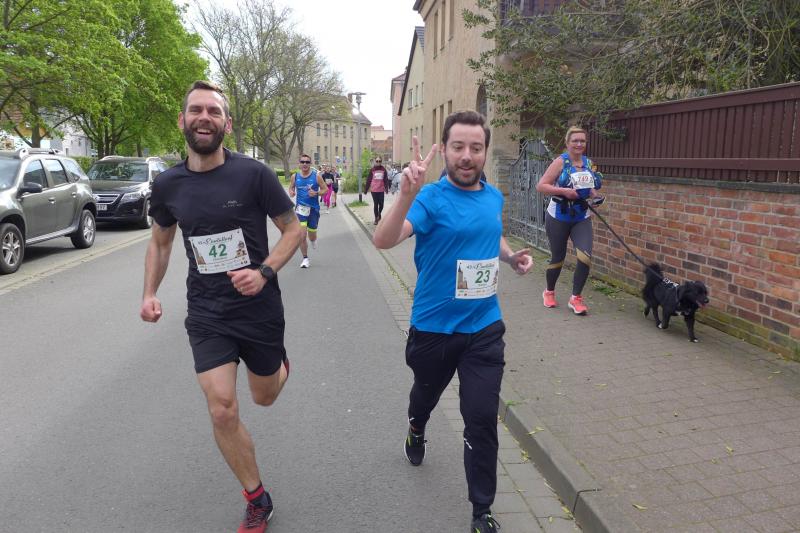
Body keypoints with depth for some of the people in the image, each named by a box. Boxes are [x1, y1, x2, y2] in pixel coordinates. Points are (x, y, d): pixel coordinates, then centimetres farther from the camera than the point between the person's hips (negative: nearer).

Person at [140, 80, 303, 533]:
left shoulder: (254, 173, -13)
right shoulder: (168, 185, -2)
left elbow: (294, 229, -6)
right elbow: (160, 242, 15)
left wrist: (264, 272, -21)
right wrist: (150, 293, 2)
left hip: (259, 309, -2)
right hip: (206, 313, 2)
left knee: (265, 397, 17)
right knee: (222, 411, -5)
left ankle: (280, 364, 56)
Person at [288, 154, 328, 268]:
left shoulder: (316, 176, -5)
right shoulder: (295, 176, 2)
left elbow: (325, 189, 0)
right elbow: (291, 187, 17)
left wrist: (316, 193, -19)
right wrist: (291, 192, -6)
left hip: (314, 208, 0)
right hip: (300, 208, 0)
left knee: (312, 235, 11)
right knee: (302, 235, -12)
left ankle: (313, 241, 51)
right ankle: (305, 258, 5)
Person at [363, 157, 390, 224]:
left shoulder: (383, 169, 3)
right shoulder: (372, 170, 1)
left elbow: (386, 180, 3)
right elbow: (368, 180, 1)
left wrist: (386, 188, -6)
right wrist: (365, 189, -1)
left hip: (381, 190, 1)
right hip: (374, 190, -1)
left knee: (381, 204, 1)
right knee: (375, 204, 4)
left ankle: (379, 215, 29)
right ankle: (376, 218, 15)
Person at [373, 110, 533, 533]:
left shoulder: (494, 197, 1)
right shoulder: (431, 198, -17)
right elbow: (383, 241, -33)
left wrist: (512, 256, 1)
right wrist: (407, 193, -49)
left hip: (484, 328, 3)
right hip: (433, 327, -2)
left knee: (482, 420, 2)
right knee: (426, 392, 25)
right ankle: (416, 430, 61)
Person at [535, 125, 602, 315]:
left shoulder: (589, 163, 5)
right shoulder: (561, 161, -9)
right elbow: (541, 186, -14)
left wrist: (595, 195, -3)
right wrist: (564, 191, -24)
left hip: (582, 218, 4)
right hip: (558, 217, -3)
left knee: (585, 256, -13)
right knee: (558, 258, 10)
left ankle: (576, 298, 2)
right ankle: (549, 292, 36)